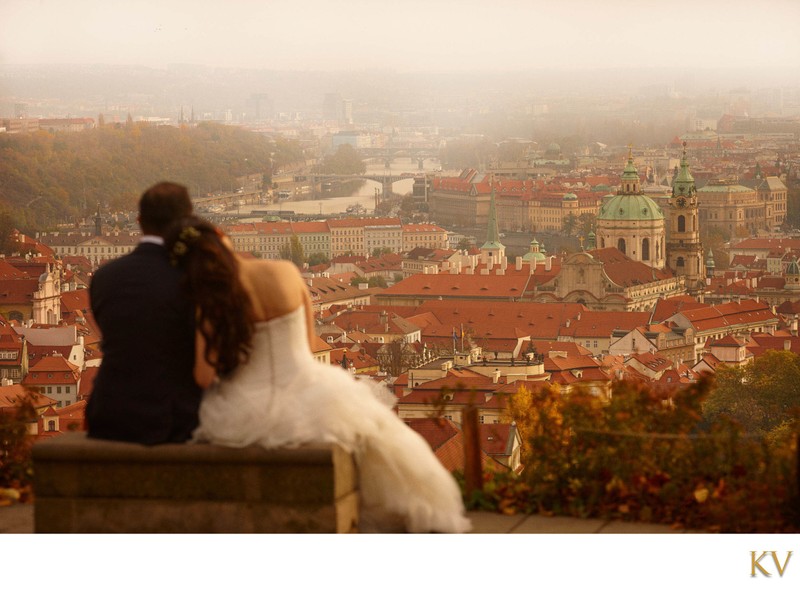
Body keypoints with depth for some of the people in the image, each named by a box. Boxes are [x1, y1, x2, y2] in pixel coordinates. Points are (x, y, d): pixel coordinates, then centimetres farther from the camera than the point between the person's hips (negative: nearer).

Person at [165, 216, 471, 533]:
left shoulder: (210, 300, -14)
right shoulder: (286, 271, -8)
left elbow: (204, 376, -15)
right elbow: (306, 341, 4)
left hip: (251, 415, -1)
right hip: (311, 404, 1)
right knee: (377, 431, 32)